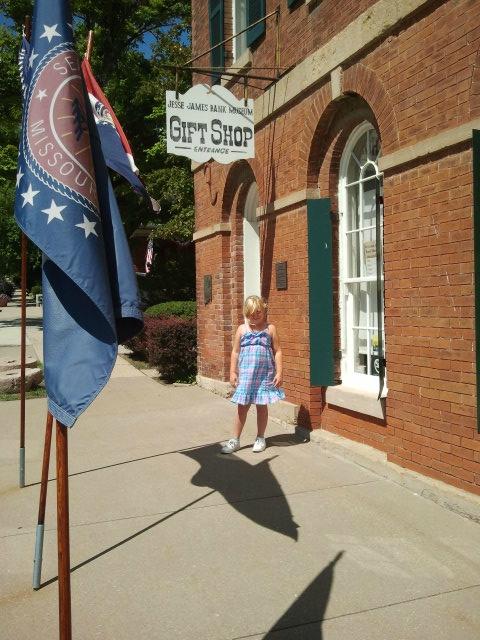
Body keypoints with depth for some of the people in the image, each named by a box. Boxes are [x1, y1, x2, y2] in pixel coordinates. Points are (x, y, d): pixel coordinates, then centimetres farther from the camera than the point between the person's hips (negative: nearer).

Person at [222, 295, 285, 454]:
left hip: (265, 374, -1)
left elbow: (277, 351, 1)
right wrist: (233, 372, 1)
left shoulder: (270, 329, 1)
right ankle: (235, 440, 12)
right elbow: (235, 352, 6)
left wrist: (279, 372, -5)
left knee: (262, 406, 8)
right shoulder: (242, 329, 4)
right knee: (242, 407, 3)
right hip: (245, 374, 1)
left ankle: (260, 439, 24)